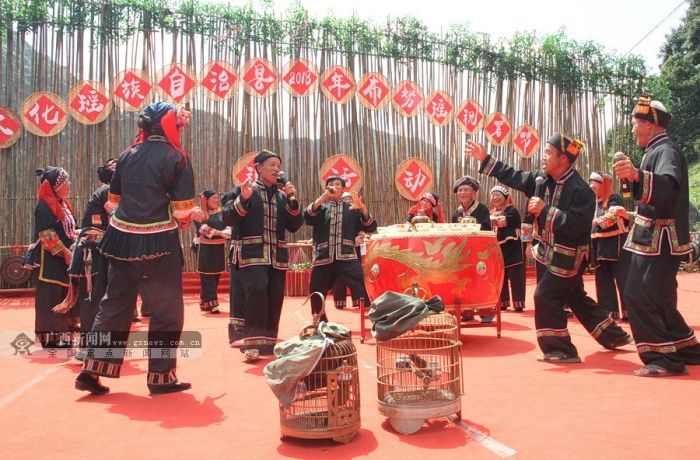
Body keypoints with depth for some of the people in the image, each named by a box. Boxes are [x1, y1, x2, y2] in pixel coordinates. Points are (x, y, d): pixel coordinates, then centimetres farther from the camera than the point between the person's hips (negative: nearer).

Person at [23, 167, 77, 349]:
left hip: (63, 257, 9)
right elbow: (47, 234, -18)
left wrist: (73, 248, 5)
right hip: (48, 258, -9)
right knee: (50, 297, -5)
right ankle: (49, 338, 1)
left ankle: (61, 336, 17)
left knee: (64, 296, 10)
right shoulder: (44, 205, -12)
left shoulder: (63, 204, 14)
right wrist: (65, 252, -17)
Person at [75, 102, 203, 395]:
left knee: (114, 304, 14)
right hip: (160, 241, -5)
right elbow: (182, 211, -11)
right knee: (167, 309, 7)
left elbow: (113, 200, 14)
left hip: (124, 238, 5)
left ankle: (92, 370, 14)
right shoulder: (176, 158, -7)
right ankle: (160, 377, 12)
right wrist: (195, 214, 10)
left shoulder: (127, 155, 8)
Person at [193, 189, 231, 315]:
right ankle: (212, 303, -2)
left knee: (216, 275, 8)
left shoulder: (220, 212, 13)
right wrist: (219, 233, -19)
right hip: (205, 247, -5)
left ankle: (204, 303, 19)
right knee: (207, 276, -5)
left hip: (219, 247, 6)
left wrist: (226, 232, -15)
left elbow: (227, 226, 8)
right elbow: (202, 228, -15)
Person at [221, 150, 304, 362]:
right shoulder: (243, 190, 4)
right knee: (257, 291, -24)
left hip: (277, 256, 5)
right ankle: (253, 342, -15)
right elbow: (227, 219, -5)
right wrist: (243, 199, -19)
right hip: (252, 254, -5)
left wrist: (292, 200, -5)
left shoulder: (282, 195, 15)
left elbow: (295, 226, 7)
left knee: (274, 299, 5)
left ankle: (268, 343, 17)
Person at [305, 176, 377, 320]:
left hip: (347, 257, -2)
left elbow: (370, 227, 4)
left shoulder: (352, 209, 15)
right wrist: (323, 197, -15)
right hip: (323, 259, 2)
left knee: (363, 293, -15)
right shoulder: (320, 208, 16)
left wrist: (363, 209, -14)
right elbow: (307, 217, -6)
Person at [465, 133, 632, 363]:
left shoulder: (581, 190, -20)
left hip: (568, 256, -8)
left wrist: (545, 210, -27)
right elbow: (514, 177, 9)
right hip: (548, 252, 8)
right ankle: (613, 336, 36)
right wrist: (485, 159, 5)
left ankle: (560, 350, 3)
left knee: (545, 296, -10)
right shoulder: (541, 178, 2)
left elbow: (576, 225, -27)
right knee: (576, 298, 18)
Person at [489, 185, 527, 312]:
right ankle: (502, 303, 19)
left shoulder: (512, 210, -7)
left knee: (515, 278, -4)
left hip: (512, 250, -7)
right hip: (498, 250, 7)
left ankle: (518, 304, 3)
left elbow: (503, 221, -27)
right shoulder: (493, 212, 14)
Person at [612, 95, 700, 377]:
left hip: (661, 240, -10)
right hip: (654, 239, 10)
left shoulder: (666, 150, -13)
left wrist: (638, 176, -47)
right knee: (657, 299, 17)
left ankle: (666, 359, -5)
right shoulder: (656, 151, 17)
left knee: (638, 296, -12)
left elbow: (669, 188, -33)